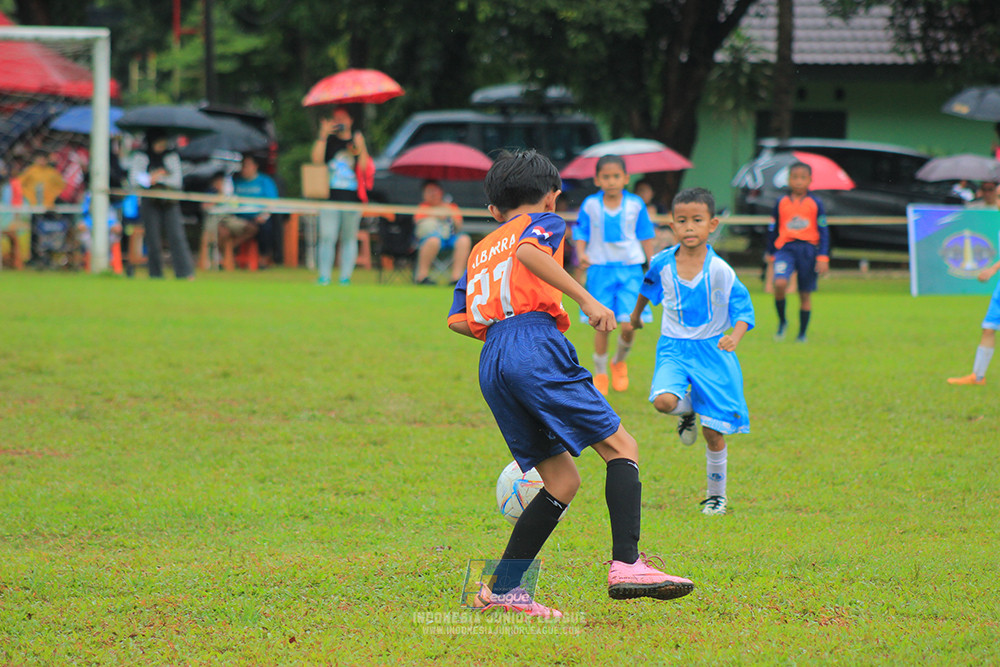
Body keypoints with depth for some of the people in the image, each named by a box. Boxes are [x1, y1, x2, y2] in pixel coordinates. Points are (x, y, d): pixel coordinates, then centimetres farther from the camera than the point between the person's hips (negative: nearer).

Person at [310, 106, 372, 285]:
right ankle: (324, 277, -7)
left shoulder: (357, 140, 12)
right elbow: (317, 160, -6)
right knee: (327, 237, -9)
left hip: (353, 196, 1)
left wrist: (360, 147, -11)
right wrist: (323, 136, -9)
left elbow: (364, 168, 2)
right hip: (330, 195, -1)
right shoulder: (329, 140, 11)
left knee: (349, 238, 2)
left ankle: (345, 277, 5)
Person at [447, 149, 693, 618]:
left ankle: (501, 588, 4)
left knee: (562, 481, 11)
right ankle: (626, 565, -21)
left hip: (491, 366, 7)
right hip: (535, 346, -7)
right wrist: (586, 299, -16)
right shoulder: (545, 223, 13)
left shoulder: (480, 250, 31)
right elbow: (528, 252, -12)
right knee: (621, 448, -4)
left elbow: (458, 320, 21)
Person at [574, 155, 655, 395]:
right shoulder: (590, 206, 0)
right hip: (600, 269, 0)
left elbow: (645, 237, 9)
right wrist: (582, 254, -14)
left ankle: (619, 361, 22)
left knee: (628, 325, -9)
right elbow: (581, 235, 5)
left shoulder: (635, 205, 1)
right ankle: (600, 375, 15)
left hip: (629, 269, 0)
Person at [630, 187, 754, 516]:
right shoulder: (663, 263, -4)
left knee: (714, 433, 0)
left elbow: (743, 309, -9)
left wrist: (735, 337, -29)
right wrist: (636, 315, 37)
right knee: (663, 401, -28)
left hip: (712, 352, -2)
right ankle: (687, 410, 10)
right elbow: (649, 287, 20)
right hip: (674, 349, 2)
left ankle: (716, 495, 20)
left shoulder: (720, 270, -13)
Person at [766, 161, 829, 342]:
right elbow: (773, 229, 14)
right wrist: (771, 254, 17)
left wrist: (823, 257, -3)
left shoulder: (815, 203, 2)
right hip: (785, 248, 0)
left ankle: (802, 334, 19)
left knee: (805, 294, 5)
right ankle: (782, 321, 0)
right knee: (780, 283, -23)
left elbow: (823, 232, 4)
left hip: (808, 249, 0)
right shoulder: (781, 203, 5)